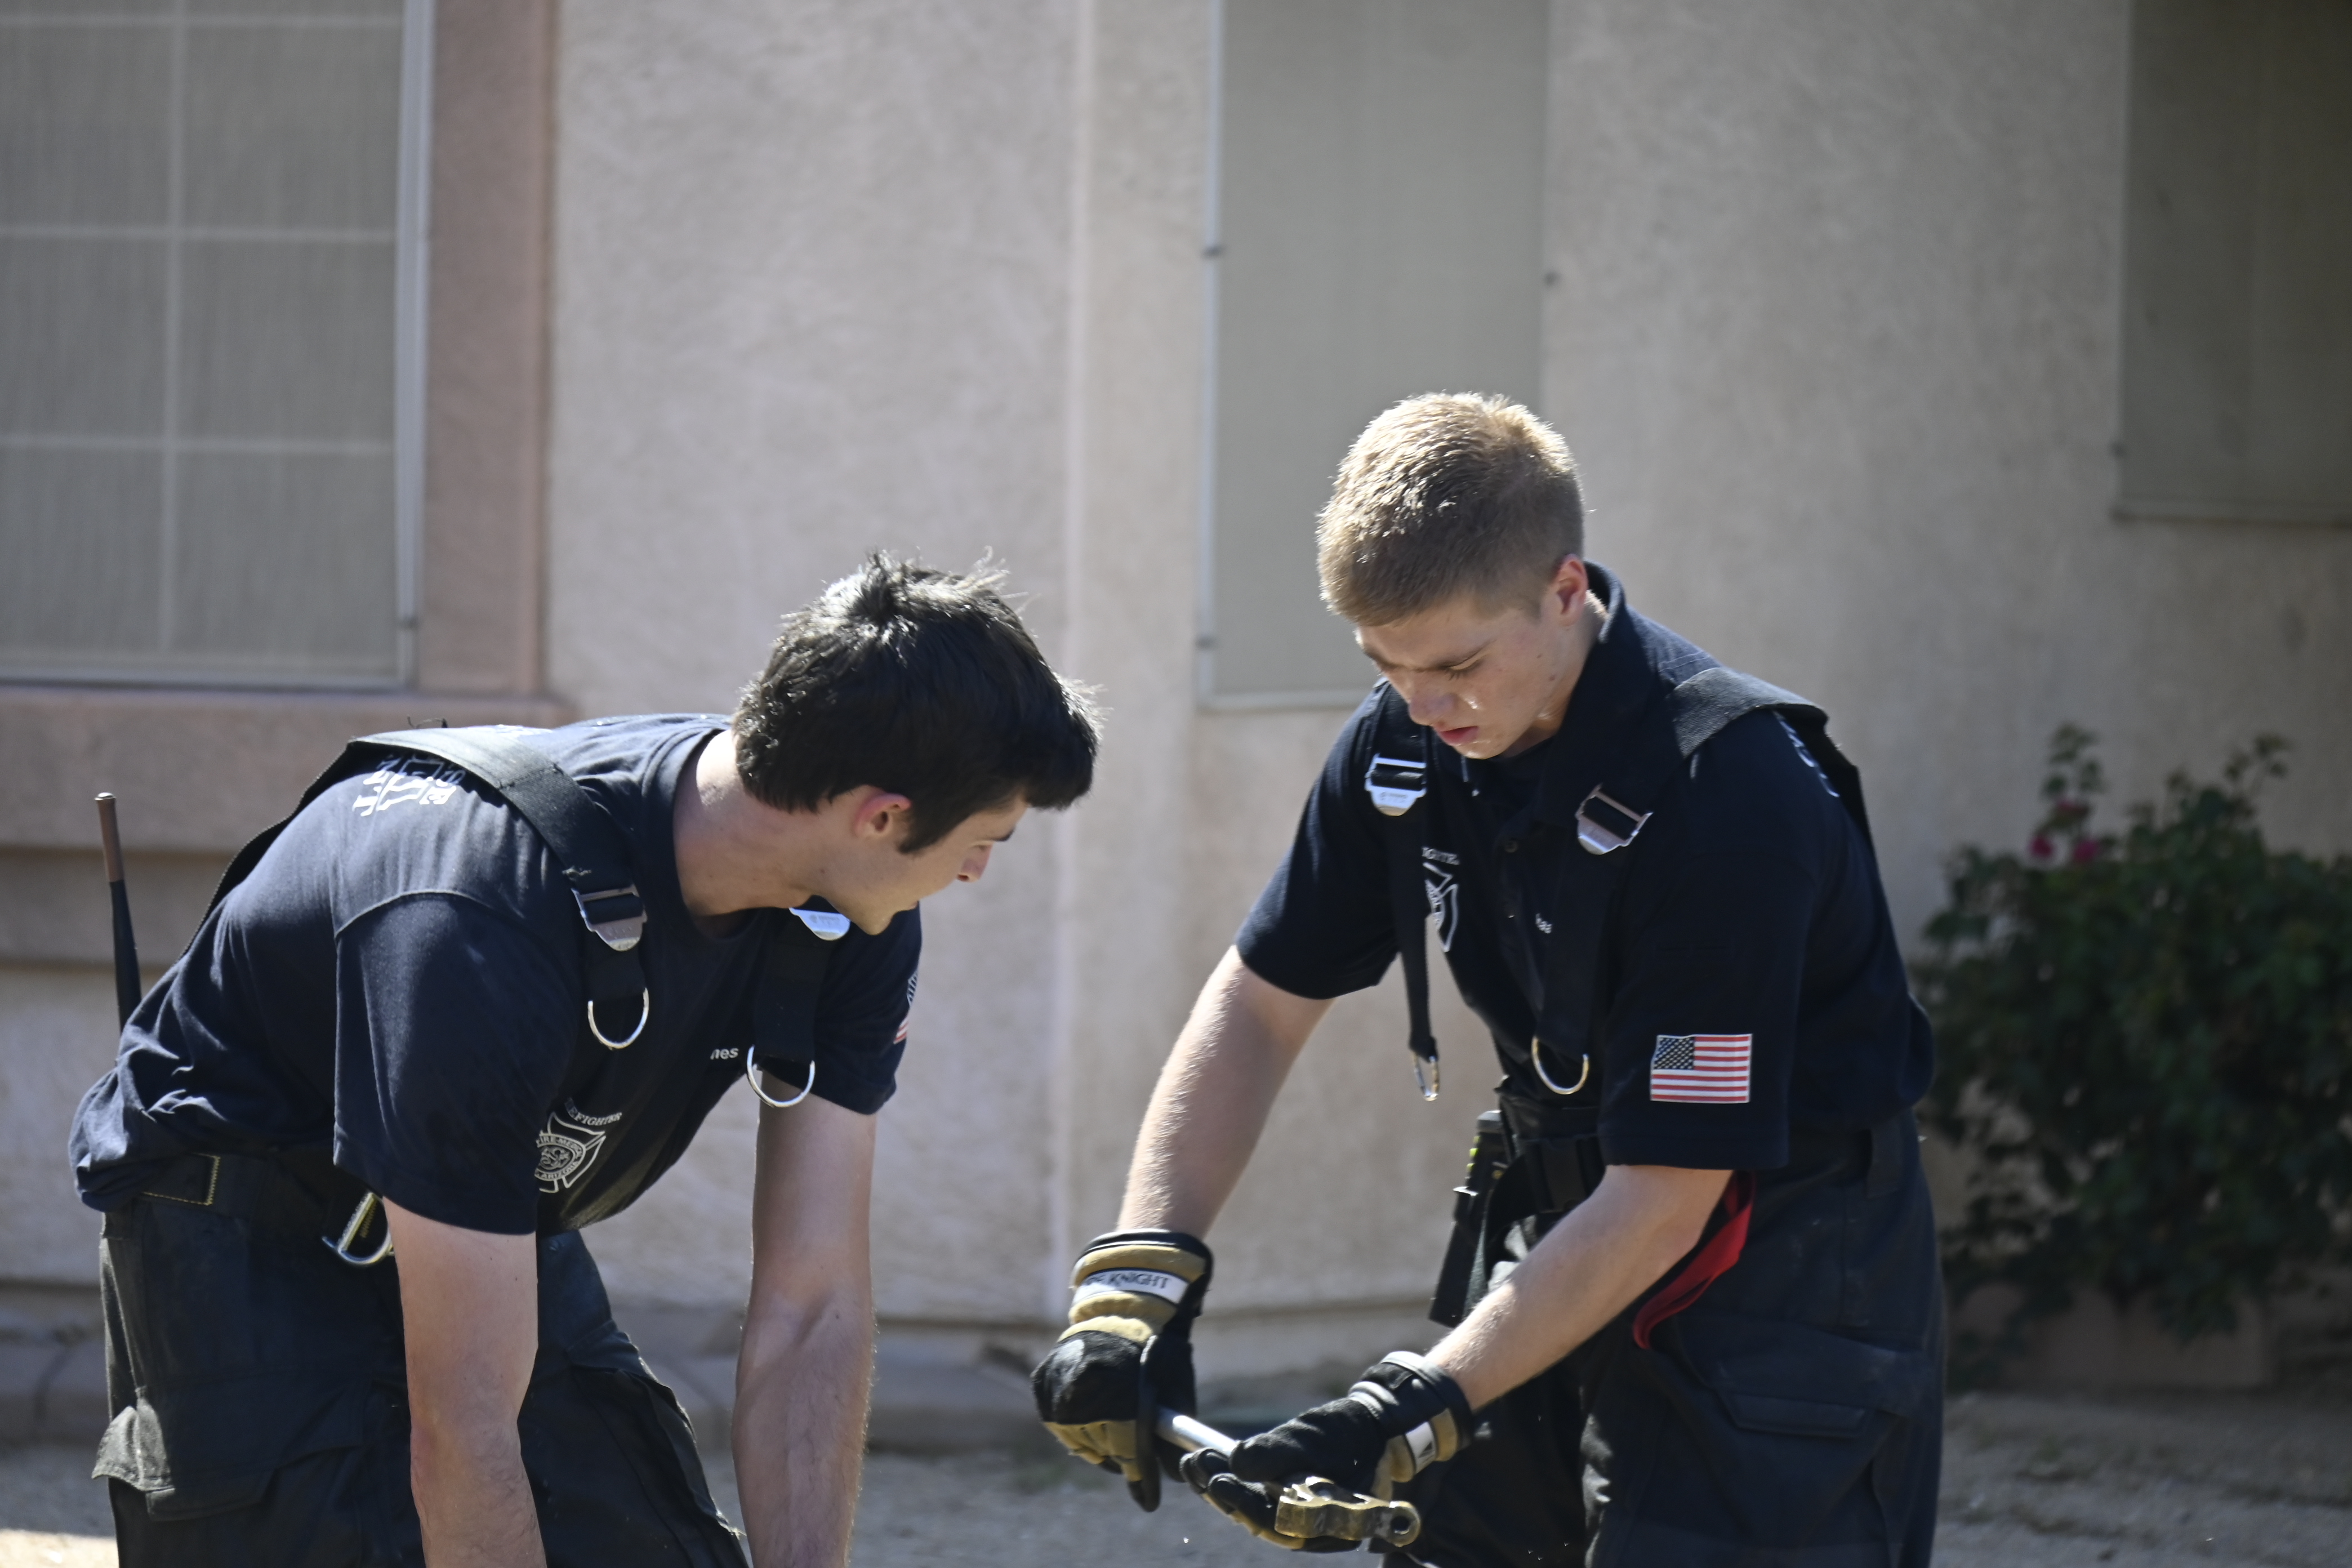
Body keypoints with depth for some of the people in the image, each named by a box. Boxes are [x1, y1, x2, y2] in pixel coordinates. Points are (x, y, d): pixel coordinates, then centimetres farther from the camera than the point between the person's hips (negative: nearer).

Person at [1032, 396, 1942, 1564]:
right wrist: (1137, 1277, -6)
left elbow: (1664, 1198, -25)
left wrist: (1421, 1412, -27)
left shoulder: (1730, 791, -27)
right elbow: (1264, 998, 6)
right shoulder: (1407, 741, -5)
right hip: (1558, 1218, 7)